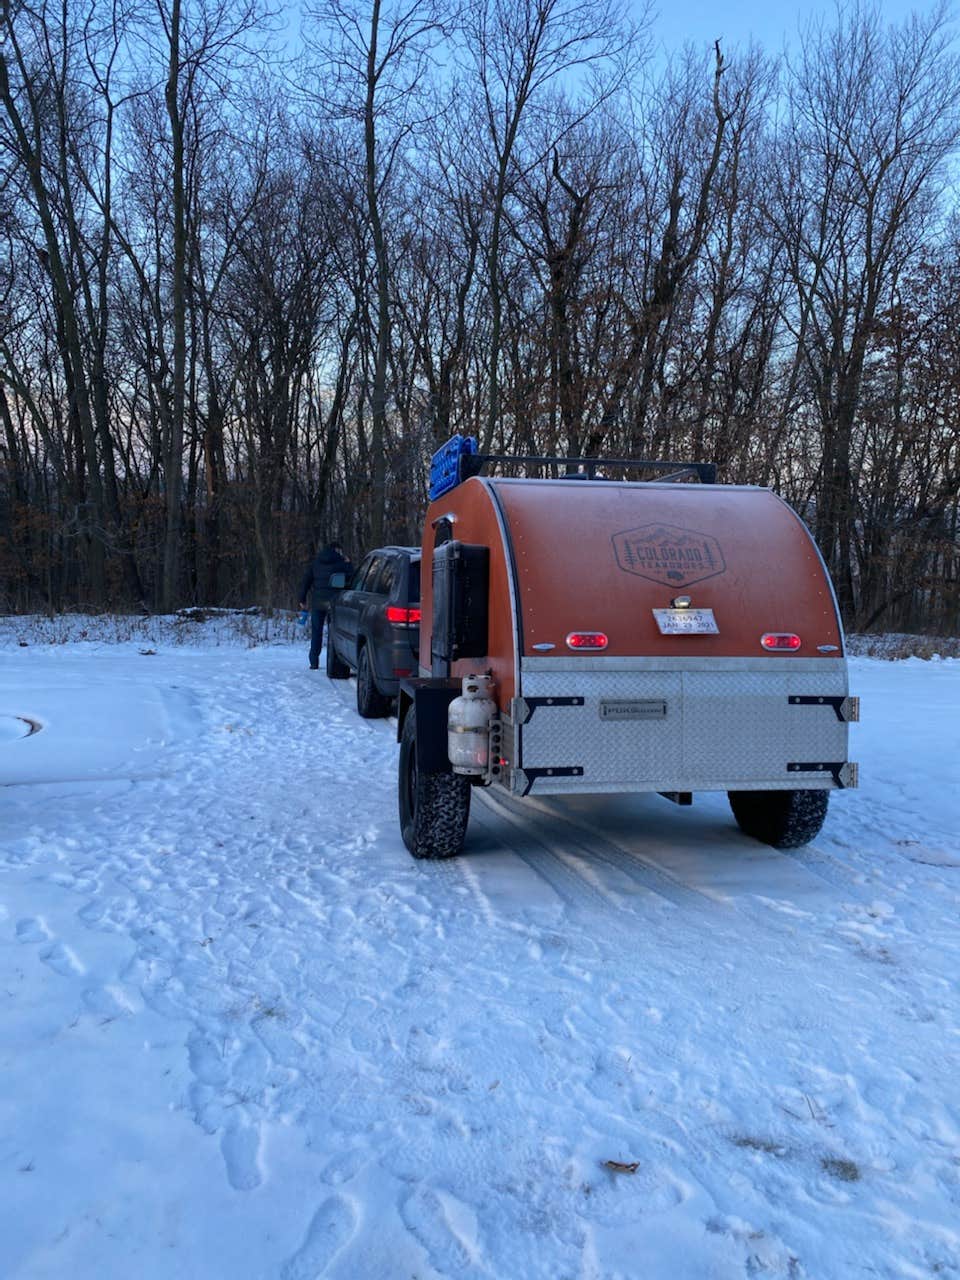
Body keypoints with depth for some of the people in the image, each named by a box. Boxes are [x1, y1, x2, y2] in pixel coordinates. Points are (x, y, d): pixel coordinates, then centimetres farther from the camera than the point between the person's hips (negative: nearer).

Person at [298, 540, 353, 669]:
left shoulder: (315, 561, 10)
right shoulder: (340, 561, -1)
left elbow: (306, 580, 8)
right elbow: (350, 578, 2)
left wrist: (302, 599, 10)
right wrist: (348, 564, 15)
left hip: (317, 600, 3)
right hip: (334, 600, -3)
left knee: (316, 631, 8)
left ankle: (314, 662, 5)